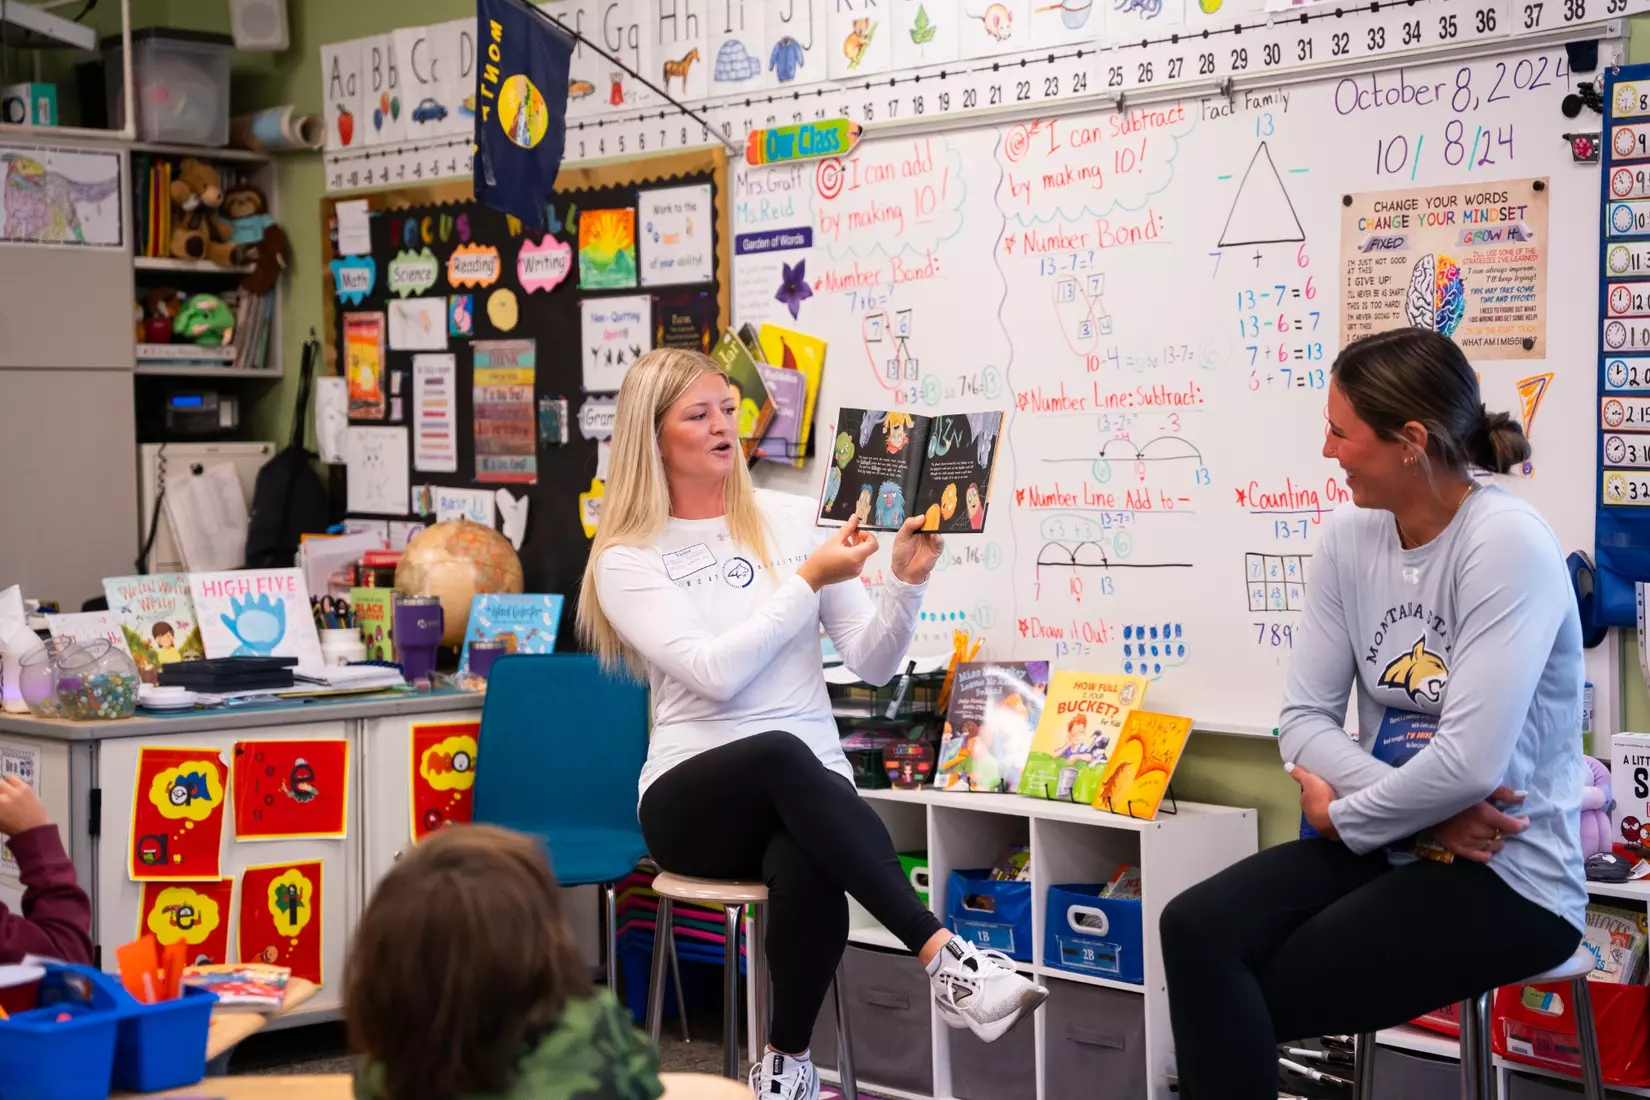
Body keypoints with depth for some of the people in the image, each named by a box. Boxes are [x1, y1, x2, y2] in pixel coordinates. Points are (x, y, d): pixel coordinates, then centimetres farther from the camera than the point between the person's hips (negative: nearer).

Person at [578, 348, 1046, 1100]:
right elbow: (714, 671, -13)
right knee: (781, 754, -38)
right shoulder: (626, 559, 2)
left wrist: (905, 585, -13)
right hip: (695, 795, -2)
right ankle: (943, 957, -41)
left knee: (809, 868, -37)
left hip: (806, 789, 2)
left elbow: (873, 663, 5)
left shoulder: (791, 519, 10)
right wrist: (809, 581, -12)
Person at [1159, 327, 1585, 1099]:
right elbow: (1305, 720, 1)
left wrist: (1344, 817, -11)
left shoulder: (1506, 545, -19)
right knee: (1196, 930, -17)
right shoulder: (1350, 538, 2)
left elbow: (1468, 763, -26)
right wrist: (1424, 811, -14)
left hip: (1506, 876, -6)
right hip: (1397, 843, 6)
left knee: (1240, 1003, -14)